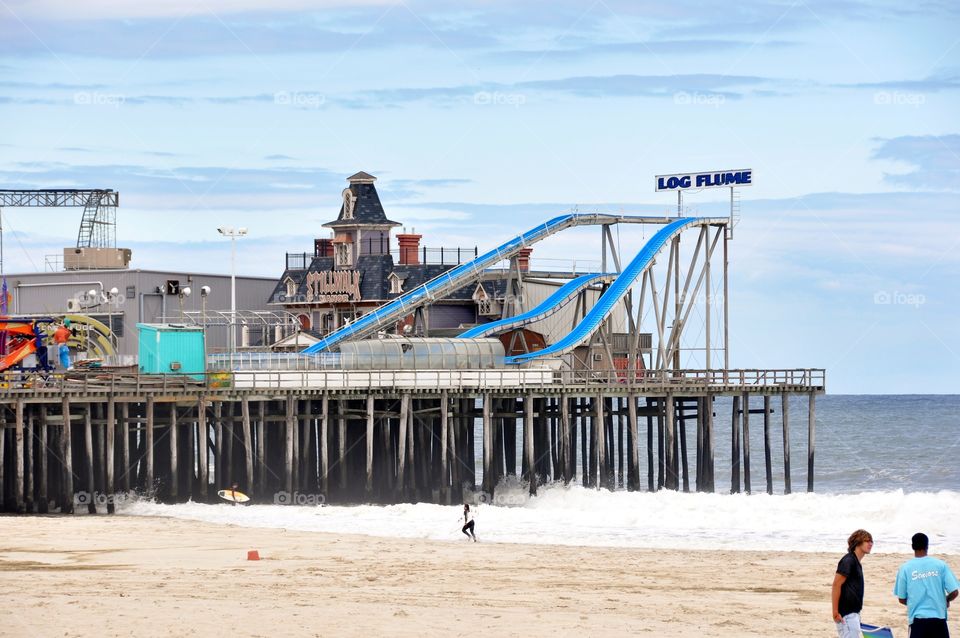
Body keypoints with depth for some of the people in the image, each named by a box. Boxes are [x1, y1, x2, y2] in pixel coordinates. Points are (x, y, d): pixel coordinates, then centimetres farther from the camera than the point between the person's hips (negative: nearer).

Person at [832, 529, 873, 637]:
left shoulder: (856, 562, 16)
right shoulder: (848, 561, -13)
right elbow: (836, 585, -18)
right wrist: (835, 612, -22)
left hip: (853, 612, 10)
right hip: (847, 614, -10)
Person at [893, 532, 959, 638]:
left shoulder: (905, 568, -1)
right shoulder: (940, 565, 0)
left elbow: (902, 599, 4)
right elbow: (954, 592, -3)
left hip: (917, 620, -1)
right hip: (938, 617, 1)